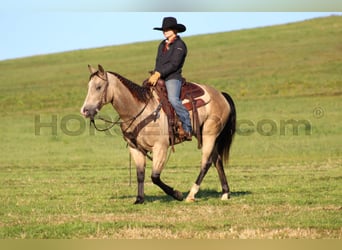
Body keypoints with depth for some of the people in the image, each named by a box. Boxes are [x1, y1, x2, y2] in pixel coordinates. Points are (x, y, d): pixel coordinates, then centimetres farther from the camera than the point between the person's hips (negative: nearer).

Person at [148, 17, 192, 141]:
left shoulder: (179, 44, -5)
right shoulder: (162, 44, 20)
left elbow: (174, 64, -14)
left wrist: (159, 73, -20)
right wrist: (155, 74, 2)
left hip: (173, 77, -8)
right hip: (159, 77, 8)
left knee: (173, 99, -30)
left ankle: (187, 127, -23)